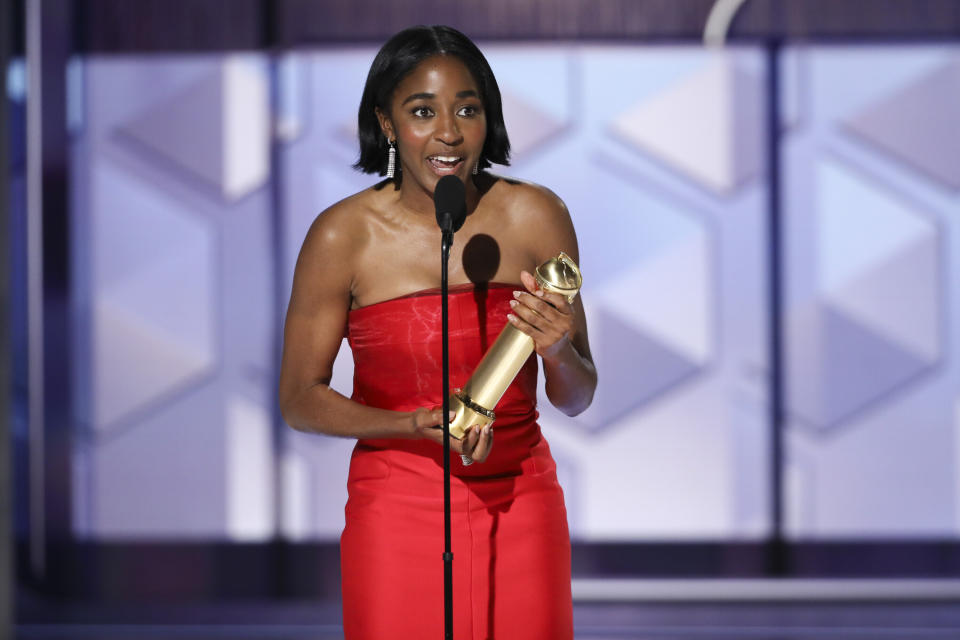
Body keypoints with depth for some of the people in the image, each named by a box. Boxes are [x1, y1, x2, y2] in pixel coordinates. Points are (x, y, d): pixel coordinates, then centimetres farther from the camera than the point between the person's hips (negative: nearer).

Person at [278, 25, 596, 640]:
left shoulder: (534, 216, -5)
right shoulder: (343, 235, -9)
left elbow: (577, 398, 3)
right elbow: (300, 398, -3)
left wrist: (557, 353, -20)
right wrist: (419, 425, -17)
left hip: (521, 507, 2)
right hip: (398, 511, -1)